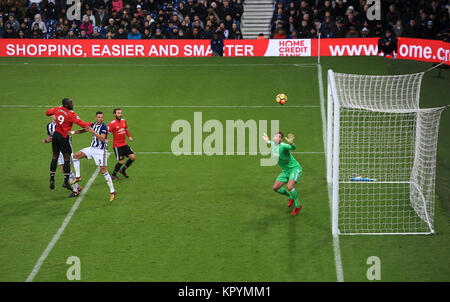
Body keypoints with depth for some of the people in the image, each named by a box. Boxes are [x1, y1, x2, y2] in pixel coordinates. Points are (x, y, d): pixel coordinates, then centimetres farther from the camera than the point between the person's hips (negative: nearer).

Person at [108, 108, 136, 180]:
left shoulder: (123, 121, 6)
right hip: (117, 146, -7)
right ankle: (114, 175, 14)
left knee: (133, 157, 1)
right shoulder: (112, 123, -15)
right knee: (121, 161, -8)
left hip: (124, 144, 7)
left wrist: (129, 136, 15)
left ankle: (123, 170, 22)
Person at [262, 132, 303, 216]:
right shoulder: (272, 144, -1)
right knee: (276, 188, 7)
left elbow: (293, 148, -48)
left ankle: (298, 205, -4)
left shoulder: (283, 146, -26)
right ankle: (291, 197, 34)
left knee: (290, 187, -27)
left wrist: (291, 143, -67)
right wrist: (268, 141, 29)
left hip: (294, 168, -9)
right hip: (285, 170, 9)